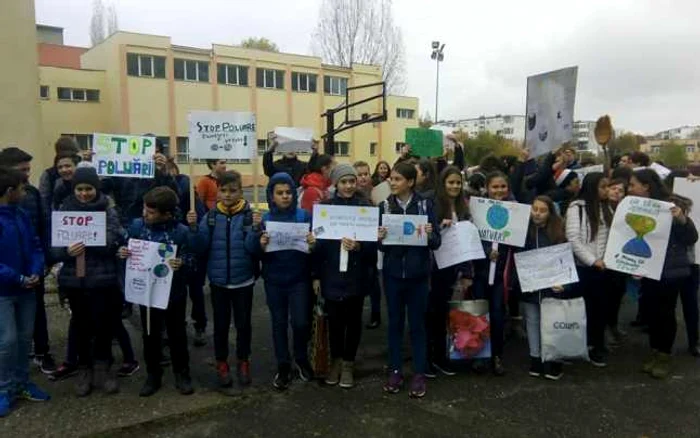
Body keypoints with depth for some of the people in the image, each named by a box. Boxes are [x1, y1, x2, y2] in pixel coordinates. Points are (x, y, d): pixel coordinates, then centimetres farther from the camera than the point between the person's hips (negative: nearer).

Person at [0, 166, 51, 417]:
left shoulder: (22, 216, 4)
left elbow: (36, 247, 7)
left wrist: (36, 272, -9)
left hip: (27, 289, 6)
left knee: (25, 337, 13)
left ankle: (22, 384, 28)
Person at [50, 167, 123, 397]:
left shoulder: (108, 211, -2)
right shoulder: (64, 210, 3)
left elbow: (116, 242, -12)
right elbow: (53, 247, 0)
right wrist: (67, 251, -21)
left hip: (103, 279, -1)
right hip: (74, 279, 2)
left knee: (103, 324, 4)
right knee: (81, 326, 10)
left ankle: (102, 367, 25)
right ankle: (85, 368, 29)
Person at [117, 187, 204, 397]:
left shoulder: (180, 230, -14)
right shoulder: (136, 226, -5)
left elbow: (196, 253, -14)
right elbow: (128, 250, 8)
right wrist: (122, 253, -14)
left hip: (174, 291, -2)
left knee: (177, 333, 12)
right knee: (150, 335, 15)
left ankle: (182, 374, 28)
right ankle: (153, 375, 32)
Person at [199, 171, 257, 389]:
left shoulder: (249, 215, -8)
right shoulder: (211, 216, -2)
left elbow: (252, 248, -13)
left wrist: (257, 229, -28)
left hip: (243, 280, -1)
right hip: (218, 280, 1)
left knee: (243, 323, 12)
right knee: (220, 324, 13)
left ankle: (243, 362, 31)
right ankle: (221, 363, 30)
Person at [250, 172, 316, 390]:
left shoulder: (304, 216, -4)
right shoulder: (265, 219, -2)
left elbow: (315, 243, -1)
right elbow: (257, 254, -3)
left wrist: (313, 243, -23)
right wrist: (261, 246, -24)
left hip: (300, 279, -1)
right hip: (274, 281, 2)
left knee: (301, 322, -4)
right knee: (279, 323, 11)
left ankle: (301, 359, 24)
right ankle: (283, 366, 28)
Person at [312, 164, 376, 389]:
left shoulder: (366, 207, -3)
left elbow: (373, 241, -3)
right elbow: (318, 241, 1)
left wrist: (358, 246, -25)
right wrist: (316, 275, -1)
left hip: (356, 274, 0)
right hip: (331, 274, 1)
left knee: (353, 319, 10)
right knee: (334, 319, 10)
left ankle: (348, 364, 26)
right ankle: (335, 361, 29)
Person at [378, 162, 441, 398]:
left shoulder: (426, 205, -4)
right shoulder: (384, 206, 0)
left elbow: (436, 243, -2)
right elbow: (380, 245, 2)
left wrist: (430, 234, -23)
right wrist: (380, 238, -19)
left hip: (418, 274, -1)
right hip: (393, 273, 2)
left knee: (417, 324, 8)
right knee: (395, 323, 11)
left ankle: (419, 374, 19)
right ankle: (395, 371, 23)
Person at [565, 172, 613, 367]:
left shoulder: (607, 208, 11)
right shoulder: (577, 208, -7)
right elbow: (573, 239, -13)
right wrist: (592, 260, -15)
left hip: (603, 267, 5)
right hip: (583, 267, -5)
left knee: (601, 307, 10)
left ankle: (597, 347, 23)